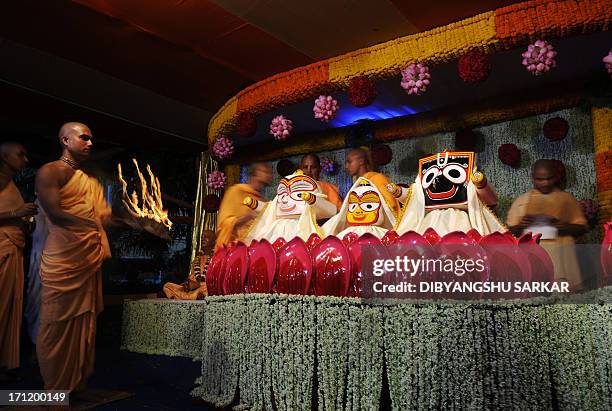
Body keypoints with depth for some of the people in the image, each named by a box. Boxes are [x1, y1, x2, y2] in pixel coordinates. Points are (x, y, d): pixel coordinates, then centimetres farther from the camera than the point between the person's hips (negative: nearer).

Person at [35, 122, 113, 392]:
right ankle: (55, 390, 12)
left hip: (91, 262, 7)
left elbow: (106, 217, 13)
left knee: (84, 324, 11)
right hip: (63, 261, -7)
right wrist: (92, 224, -13)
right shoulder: (50, 172, -2)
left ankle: (76, 385, 21)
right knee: (58, 326, 1)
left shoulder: (90, 181, 20)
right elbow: (55, 213, -14)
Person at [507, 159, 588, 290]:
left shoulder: (566, 198, 10)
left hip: (561, 255, 1)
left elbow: (582, 227, 11)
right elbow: (509, 232, 9)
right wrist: (520, 226, -12)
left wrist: (567, 227, -9)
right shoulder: (522, 200, 8)